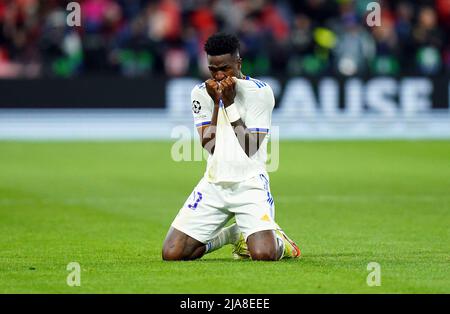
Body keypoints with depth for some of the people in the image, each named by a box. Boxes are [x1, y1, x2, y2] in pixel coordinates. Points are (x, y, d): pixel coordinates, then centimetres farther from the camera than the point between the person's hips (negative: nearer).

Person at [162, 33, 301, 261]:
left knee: (263, 254, -27)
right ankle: (231, 234, 17)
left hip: (249, 183, -4)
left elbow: (251, 149, -14)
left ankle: (278, 240, 13)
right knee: (171, 253, -9)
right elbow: (209, 145, -6)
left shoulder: (260, 91, -6)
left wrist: (230, 104, -15)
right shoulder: (201, 93, 5)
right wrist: (216, 103, -14)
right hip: (214, 183, 4)